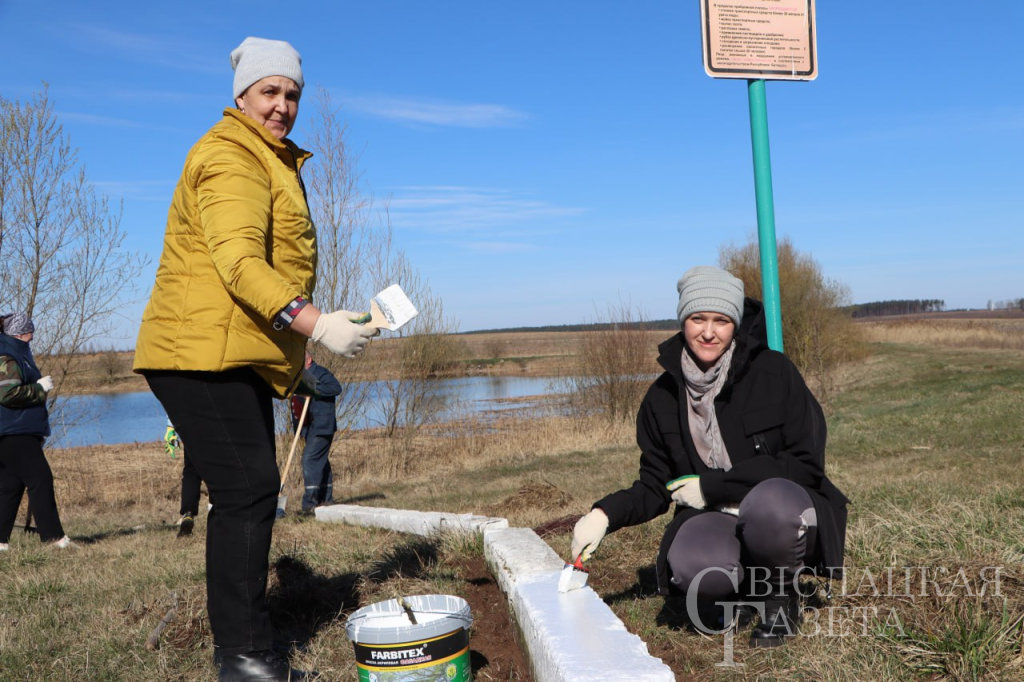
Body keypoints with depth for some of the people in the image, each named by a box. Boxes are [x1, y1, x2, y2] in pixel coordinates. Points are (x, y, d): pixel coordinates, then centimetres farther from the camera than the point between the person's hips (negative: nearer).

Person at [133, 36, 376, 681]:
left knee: (251, 495, 11)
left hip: (244, 358, 10)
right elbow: (238, 261, -23)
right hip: (204, 351, -10)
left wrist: (293, 363, 28)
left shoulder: (275, 163, 26)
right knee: (248, 491, -13)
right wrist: (314, 322, -35)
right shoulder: (231, 156, -8)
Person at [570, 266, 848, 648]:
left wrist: (710, 486, -14)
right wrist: (605, 515, -14)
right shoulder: (664, 397, 1)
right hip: (715, 520, 2)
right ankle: (757, 584, 5)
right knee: (693, 569, -33)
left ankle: (782, 595, -3)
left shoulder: (772, 372, -9)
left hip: (785, 515, -2)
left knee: (770, 502, -37)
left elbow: (805, 464, -11)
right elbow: (655, 488, 7)